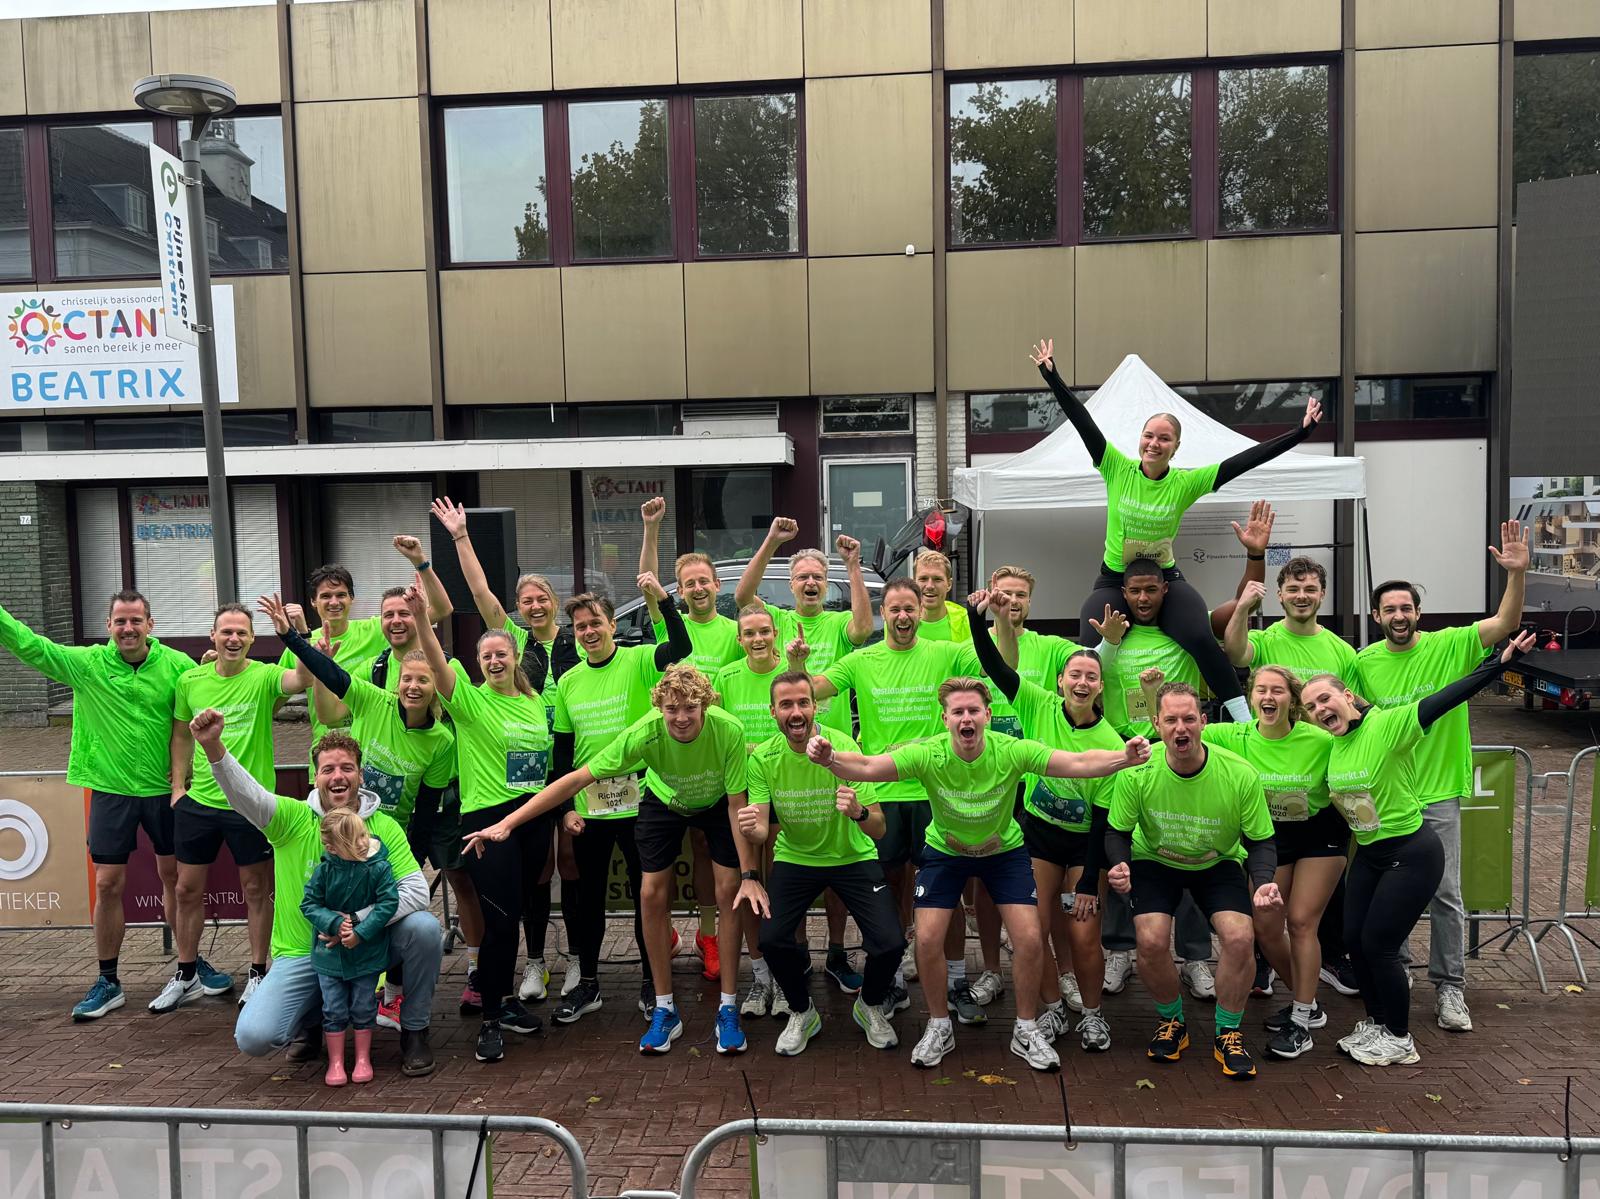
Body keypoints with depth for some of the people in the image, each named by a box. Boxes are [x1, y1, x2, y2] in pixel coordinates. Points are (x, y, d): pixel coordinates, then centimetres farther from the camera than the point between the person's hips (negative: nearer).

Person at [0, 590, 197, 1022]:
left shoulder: (176, 665, -8)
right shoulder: (86, 663, -5)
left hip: (164, 790, 0)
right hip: (110, 791, 1)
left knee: (174, 876, 11)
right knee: (108, 885, 5)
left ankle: (191, 963, 27)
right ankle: (107, 983, 19)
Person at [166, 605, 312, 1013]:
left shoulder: (263, 676, -11)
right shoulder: (190, 680, 1)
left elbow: (302, 679, -33)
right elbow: (181, 735, 13)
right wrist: (178, 786, 8)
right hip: (198, 801, 4)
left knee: (256, 889, 8)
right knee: (188, 889, 13)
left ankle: (258, 974, 23)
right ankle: (186, 976, 31)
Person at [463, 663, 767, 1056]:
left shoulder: (729, 731, -37)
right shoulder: (645, 733, -35)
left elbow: (738, 805, -26)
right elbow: (578, 778, -33)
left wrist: (750, 875, -29)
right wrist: (508, 822, -36)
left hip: (717, 804, -1)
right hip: (665, 803, 1)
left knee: (729, 892, -10)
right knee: (653, 895, -5)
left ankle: (727, 1009, 4)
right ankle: (665, 1010, 10)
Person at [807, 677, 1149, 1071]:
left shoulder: (1011, 752, -30)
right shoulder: (928, 755, -30)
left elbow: (1078, 763, -38)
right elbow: (867, 767, -40)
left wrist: (1125, 757, -56)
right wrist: (829, 758, -60)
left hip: (1004, 850, 0)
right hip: (944, 850, 0)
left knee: (1029, 939, -8)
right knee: (927, 939, -8)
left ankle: (1026, 1030, 16)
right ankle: (939, 1027, 18)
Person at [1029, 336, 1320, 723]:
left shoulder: (1186, 482, -6)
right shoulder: (1117, 469, -7)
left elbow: (1245, 459, -8)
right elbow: (1081, 420, -11)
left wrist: (1301, 432, -10)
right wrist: (1050, 374, -16)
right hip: (1114, 581, 0)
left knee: (1201, 639, -23)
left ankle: (1246, 720, -10)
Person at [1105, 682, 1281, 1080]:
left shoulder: (1241, 774, -24)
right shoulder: (1138, 772, -23)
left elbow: (1259, 841, -11)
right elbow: (1117, 832, -9)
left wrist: (1263, 881, -31)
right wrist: (1119, 865, -31)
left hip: (1219, 864, 0)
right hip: (1155, 861, 0)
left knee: (1239, 938, -21)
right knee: (1151, 940, -20)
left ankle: (1229, 1035, 5)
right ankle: (1172, 1023, 11)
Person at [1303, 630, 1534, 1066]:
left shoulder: (1387, 724, -21)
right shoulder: (1334, 745, 0)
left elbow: (1445, 699, -28)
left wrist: (1500, 661, -34)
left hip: (1412, 855, -7)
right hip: (1368, 854, 7)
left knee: (1379, 945, -2)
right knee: (1354, 939, 10)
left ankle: (1399, 1040, 18)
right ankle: (1376, 1023, 31)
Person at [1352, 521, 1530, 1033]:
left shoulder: (1449, 646, -6)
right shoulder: (1365, 661, -1)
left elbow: (1505, 622, -17)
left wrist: (1517, 572, -30)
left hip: (1438, 792, -2)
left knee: (1445, 893, 2)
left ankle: (1449, 989, 13)